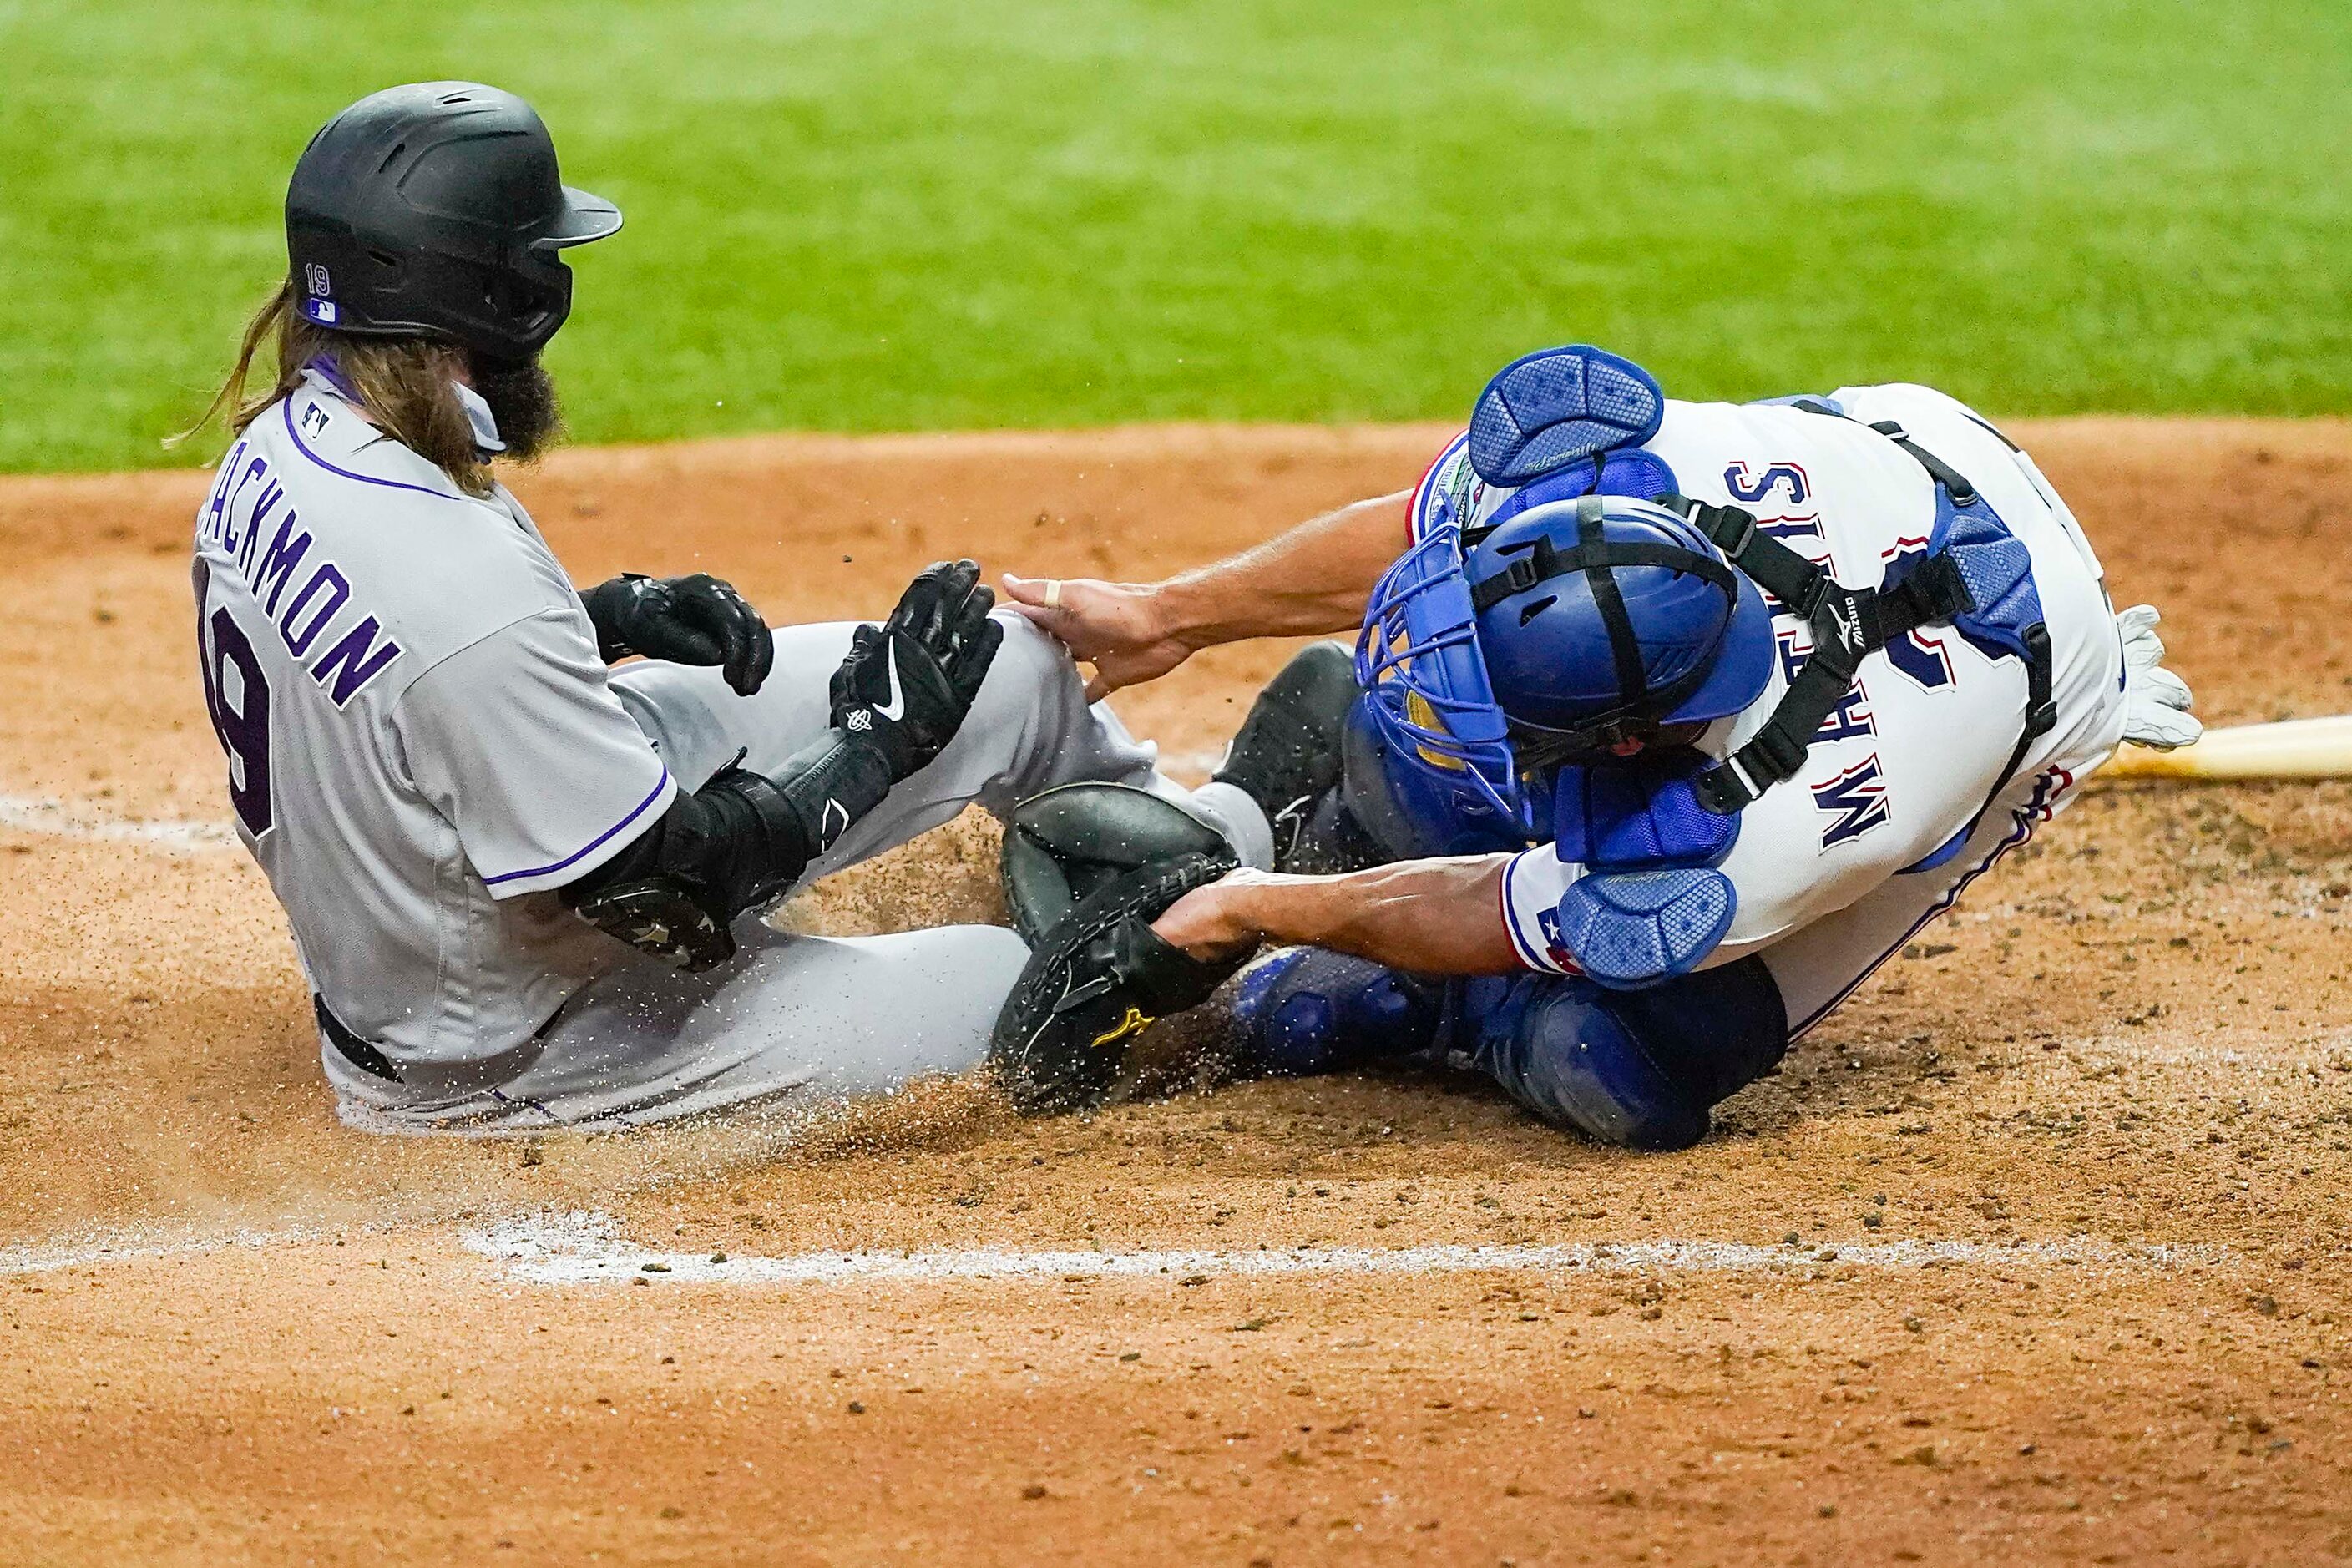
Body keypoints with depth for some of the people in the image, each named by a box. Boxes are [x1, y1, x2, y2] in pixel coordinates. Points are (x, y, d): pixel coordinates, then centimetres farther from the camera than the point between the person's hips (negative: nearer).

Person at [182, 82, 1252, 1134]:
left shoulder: (278, 444, -9)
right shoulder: (471, 591, -37)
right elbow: (672, 893, -28)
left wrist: (605, 616, 0)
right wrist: (876, 741, -14)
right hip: (516, 1056, -9)